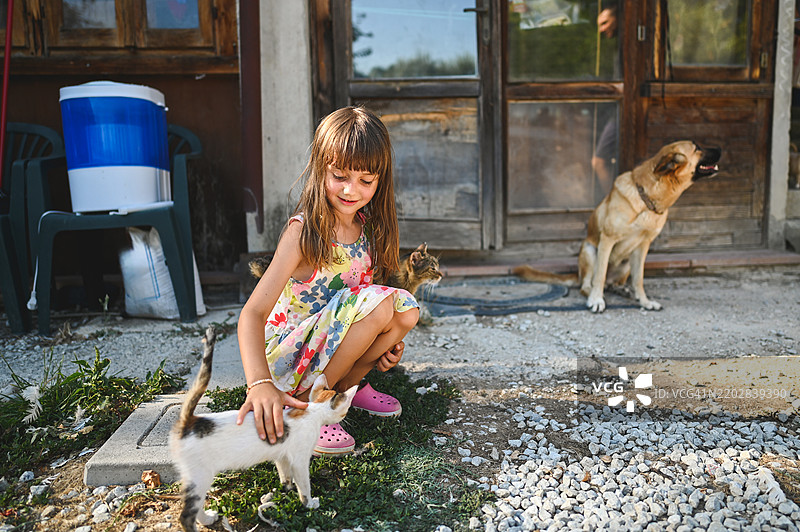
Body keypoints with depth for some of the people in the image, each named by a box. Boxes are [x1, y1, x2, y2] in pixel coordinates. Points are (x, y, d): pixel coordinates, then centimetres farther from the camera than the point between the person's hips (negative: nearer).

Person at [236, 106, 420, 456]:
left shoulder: (368, 228, 0)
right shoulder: (304, 231, -21)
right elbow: (253, 312, -29)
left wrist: (386, 342, -4)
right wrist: (260, 384, -45)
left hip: (330, 346, 6)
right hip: (287, 359, -6)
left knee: (406, 309, -15)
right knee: (377, 302, -27)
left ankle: (346, 385, 6)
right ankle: (304, 403, -13)